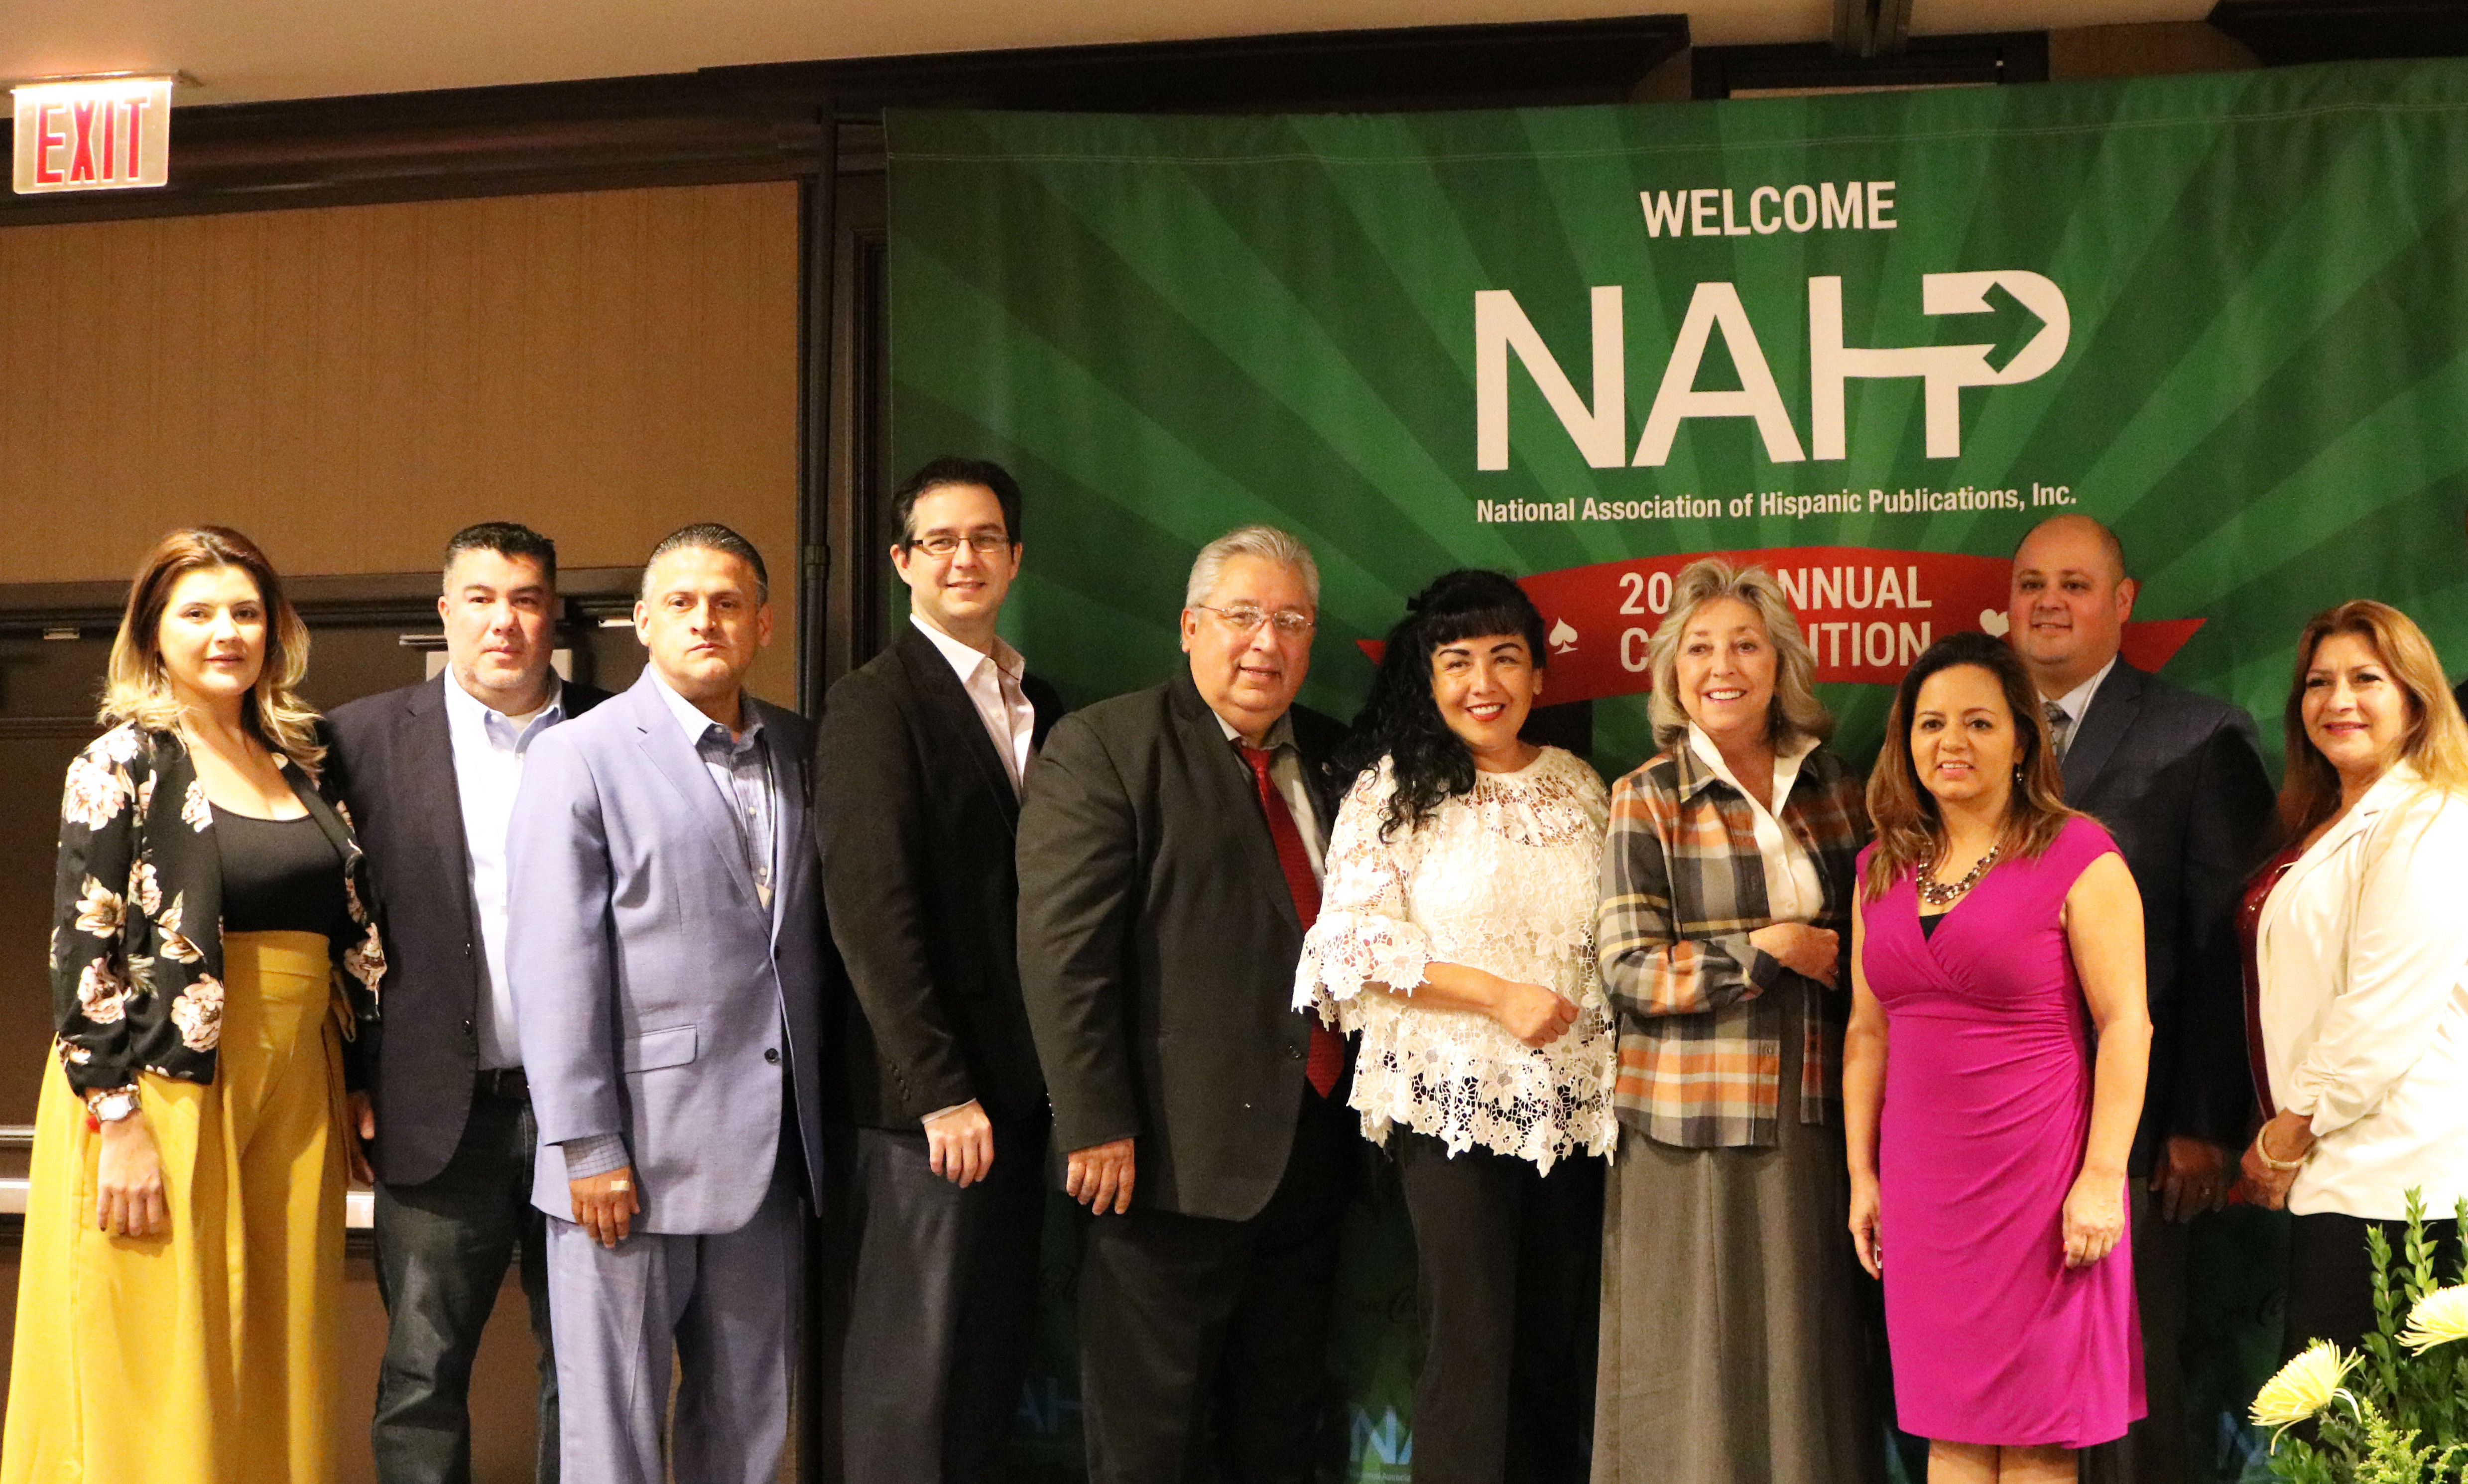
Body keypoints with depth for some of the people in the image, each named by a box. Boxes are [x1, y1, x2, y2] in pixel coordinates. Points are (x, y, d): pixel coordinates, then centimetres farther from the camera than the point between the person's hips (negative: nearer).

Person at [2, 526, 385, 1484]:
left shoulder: (297, 765, 13)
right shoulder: (121, 764, -3)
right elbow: (83, 955, -9)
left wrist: (348, 1100, 10)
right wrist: (120, 1123, -16)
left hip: (294, 1097, 5)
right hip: (166, 1091, -5)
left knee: (276, 1378, 8)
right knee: (158, 1380, -1)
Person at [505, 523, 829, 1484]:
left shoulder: (798, 752, 12)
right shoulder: (578, 758, -4)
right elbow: (554, 968, -8)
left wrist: (815, 1116, 9)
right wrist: (585, 1145, -13)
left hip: (768, 1150, 5)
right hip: (637, 1150, -5)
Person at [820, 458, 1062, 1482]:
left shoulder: (1037, 704, 14)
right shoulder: (873, 704, -8)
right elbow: (872, 912, -14)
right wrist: (941, 1094, -17)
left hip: (1020, 1084, 7)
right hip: (932, 1097, -7)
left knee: (1000, 1342, 11)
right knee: (917, 1359, 0)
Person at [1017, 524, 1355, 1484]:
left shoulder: (1328, 758, 13)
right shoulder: (1103, 747, -7)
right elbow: (1062, 951, -14)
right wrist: (1096, 1126, -18)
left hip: (1310, 1147, 7)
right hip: (1175, 1153, -6)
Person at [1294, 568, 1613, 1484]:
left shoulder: (1580, 788, 11)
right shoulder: (1392, 788, -3)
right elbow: (1353, 936, -10)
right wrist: (1500, 996, -15)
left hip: (1570, 1101, 5)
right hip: (1449, 1098, -4)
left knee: (1553, 1346, 10)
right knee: (1472, 1348, -5)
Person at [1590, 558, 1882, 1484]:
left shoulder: (1834, 789, 9)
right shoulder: (1647, 800, -2)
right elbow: (1627, 968, -8)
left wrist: (1834, 954, 1)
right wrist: (1766, 951, -12)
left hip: (1817, 1121, 4)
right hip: (1696, 1128, -3)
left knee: (1812, 1363, 6)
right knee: (1704, 1365, 1)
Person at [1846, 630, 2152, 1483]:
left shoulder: (2076, 856, -6)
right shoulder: (1883, 869, 10)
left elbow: (2125, 1024, -9)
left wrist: (2103, 1177, -14)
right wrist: (1861, 1174, 12)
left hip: (2038, 1178, -5)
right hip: (1922, 1187, 5)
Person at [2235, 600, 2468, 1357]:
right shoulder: (2324, 827, 20)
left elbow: (2388, 1011, -16)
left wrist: (2286, 1140, -9)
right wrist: (2273, 1140, 16)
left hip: (2389, 1187, -9)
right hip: (2333, 1177, 9)